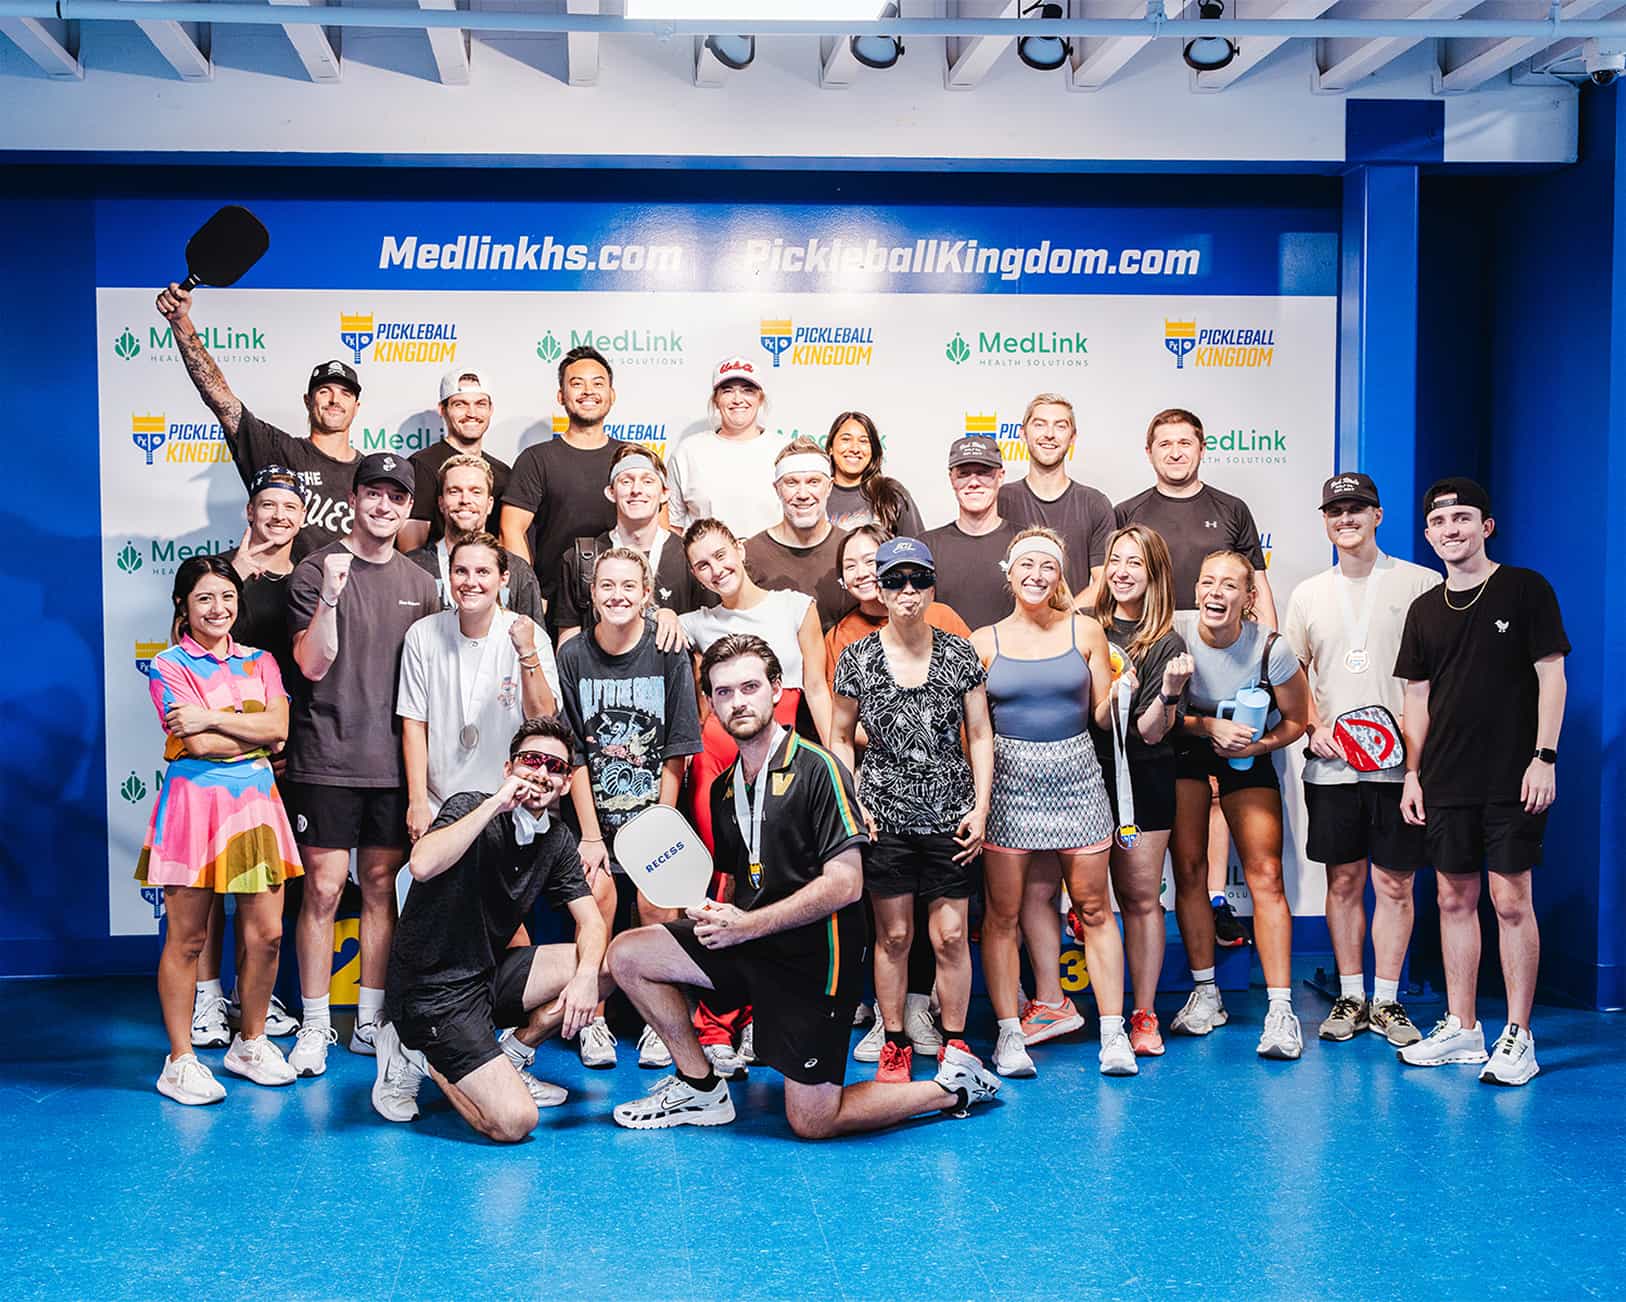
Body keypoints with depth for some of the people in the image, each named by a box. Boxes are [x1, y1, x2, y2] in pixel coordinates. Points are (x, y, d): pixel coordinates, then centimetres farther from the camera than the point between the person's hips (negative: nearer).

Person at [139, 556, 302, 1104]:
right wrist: (254, 732, -3)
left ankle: (250, 1043, 22)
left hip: (255, 802, 4)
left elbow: (278, 727, -4)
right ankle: (180, 1060, 12)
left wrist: (212, 718, -12)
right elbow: (198, 744, -13)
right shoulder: (169, 665, -1)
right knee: (186, 938, 1)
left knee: (266, 934, 4)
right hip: (195, 804, -4)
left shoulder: (259, 662, 13)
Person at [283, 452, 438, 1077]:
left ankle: (369, 1022, 19)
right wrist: (330, 596, -23)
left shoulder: (419, 583, 11)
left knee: (382, 887, 9)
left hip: (392, 761, 4)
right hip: (326, 758, -4)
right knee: (323, 888, -2)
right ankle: (315, 1026, 9)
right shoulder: (317, 570, -2)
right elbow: (313, 665, -9)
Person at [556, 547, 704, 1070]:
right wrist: (590, 835, -7)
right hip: (594, 816, 1)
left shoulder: (669, 657, -6)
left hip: (653, 816, -1)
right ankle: (594, 1021, 1)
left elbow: (676, 755, -5)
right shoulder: (573, 656, -3)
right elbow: (574, 754, -3)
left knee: (656, 904, -10)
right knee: (597, 898, -14)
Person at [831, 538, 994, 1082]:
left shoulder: (960, 654, 1)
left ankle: (955, 1043, 17)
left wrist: (980, 808, -2)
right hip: (885, 816, 0)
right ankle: (895, 1043, 20)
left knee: (951, 936, 2)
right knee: (893, 935, 6)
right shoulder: (858, 658, -1)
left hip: (951, 816, 0)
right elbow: (840, 738, 7)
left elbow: (980, 737, 5)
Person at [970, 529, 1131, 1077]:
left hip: (1075, 778, 0)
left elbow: (1103, 713, 7)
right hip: (1009, 782, 0)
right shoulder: (984, 642, 4)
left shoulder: (1085, 632, 5)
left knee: (1093, 907, 2)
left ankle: (1113, 1031, 9)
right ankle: (1009, 1031, 10)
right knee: (1002, 912, 1)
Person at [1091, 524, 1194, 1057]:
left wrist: (1170, 692, -27)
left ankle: (1144, 1014, 9)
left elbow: (1151, 732, -10)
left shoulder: (1166, 643, -3)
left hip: (1141, 780, -2)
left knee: (1140, 897, 1)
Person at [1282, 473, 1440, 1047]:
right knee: (1343, 880, 8)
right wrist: (1314, 726, -1)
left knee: (1394, 884, 2)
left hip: (1398, 762, -2)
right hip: (1331, 763, 3)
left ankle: (1386, 1001, 14)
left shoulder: (1420, 583, 1)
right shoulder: (1308, 594, 11)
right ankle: (1350, 997, 19)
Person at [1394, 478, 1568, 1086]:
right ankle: (1461, 1029, 17)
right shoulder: (1425, 609, 11)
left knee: (1511, 901, -4)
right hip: (1447, 782, 5)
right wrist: (1412, 772, 8)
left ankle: (1518, 1036, 4)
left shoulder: (1525, 589, -1)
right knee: (1455, 898, 8)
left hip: (1512, 778, -4)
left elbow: (1551, 675, -4)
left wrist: (1544, 756, -11)